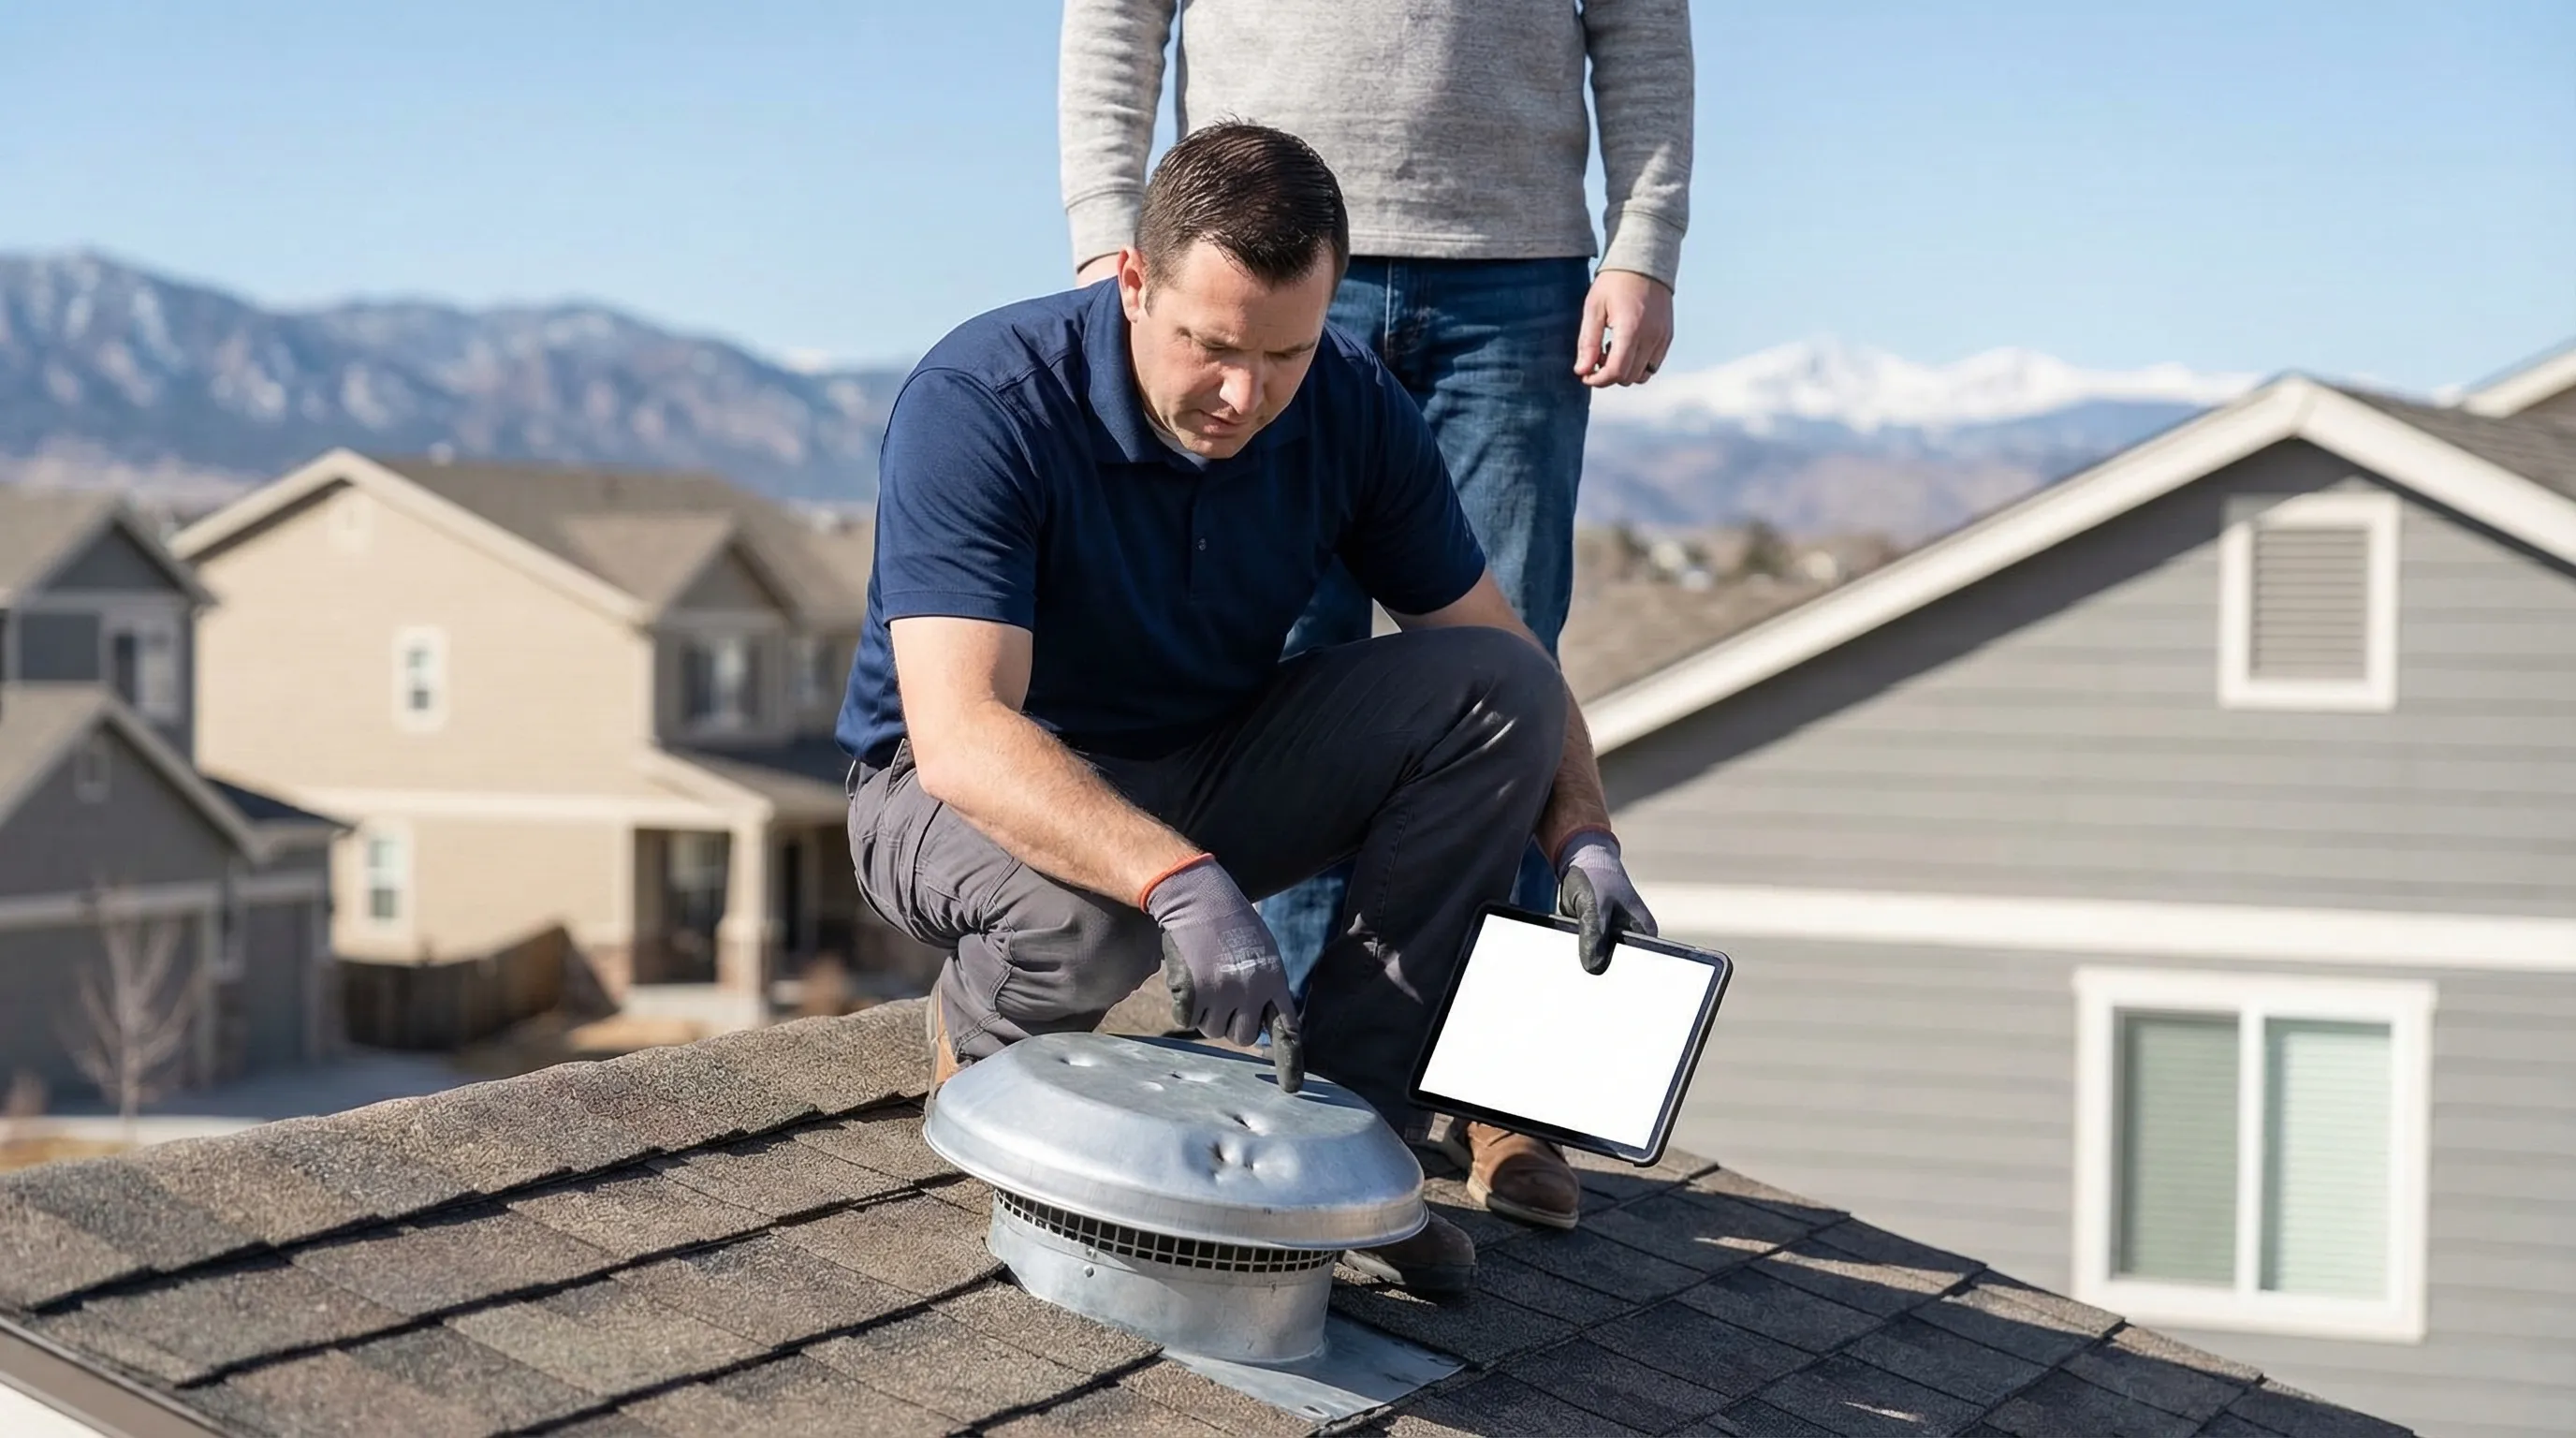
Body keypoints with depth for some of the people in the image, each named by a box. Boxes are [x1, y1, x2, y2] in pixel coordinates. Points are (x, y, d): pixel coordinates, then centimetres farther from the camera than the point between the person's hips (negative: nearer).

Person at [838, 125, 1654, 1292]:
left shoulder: (1350, 408, -12)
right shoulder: (978, 406, -28)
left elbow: (1501, 658, 0)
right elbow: (959, 736, -38)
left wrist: (1583, 839, -18)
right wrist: (1178, 882, -52)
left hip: (1213, 772, 5)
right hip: (973, 792, -5)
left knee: (1497, 690, -16)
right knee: (1093, 912, -40)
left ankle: (1341, 1099, -10)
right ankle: (984, 1044, -2)